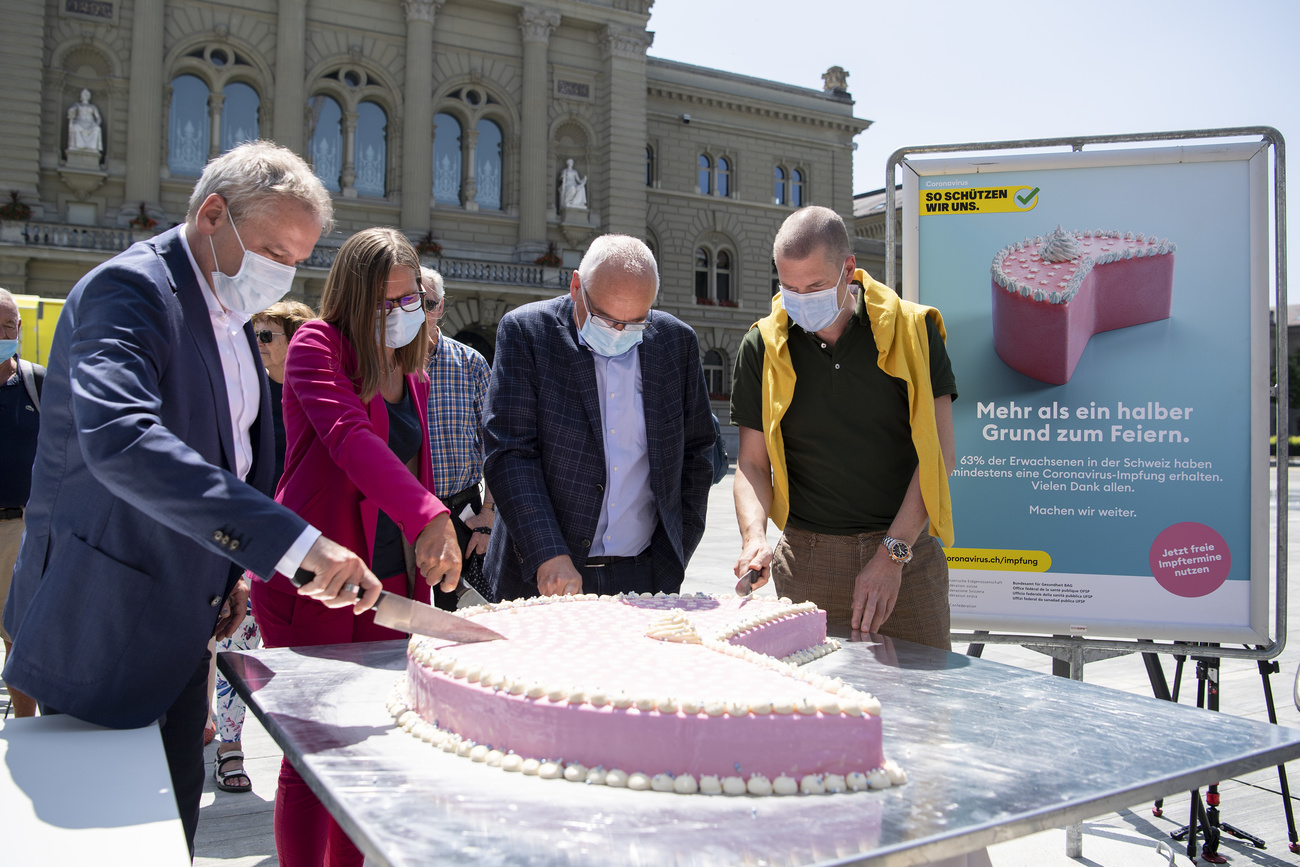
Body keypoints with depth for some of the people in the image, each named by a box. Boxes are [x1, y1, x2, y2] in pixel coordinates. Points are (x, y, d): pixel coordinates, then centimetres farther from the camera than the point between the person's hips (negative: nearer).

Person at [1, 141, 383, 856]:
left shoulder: (230, 314, 10)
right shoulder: (127, 288, -18)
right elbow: (119, 438, -37)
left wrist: (234, 569, 8)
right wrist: (291, 542, -41)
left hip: (181, 621, 8)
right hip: (105, 629, -8)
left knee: (175, 818, 17)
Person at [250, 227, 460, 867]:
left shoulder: (411, 372, 15)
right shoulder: (318, 345, -7)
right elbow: (348, 435, -24)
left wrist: (429, 553, 18)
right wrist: (429, 517, -37)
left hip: (392, 580, 7)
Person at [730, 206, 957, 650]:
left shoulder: (911, 330, -2)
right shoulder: (763, 347, 2)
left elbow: (937, 454, -4)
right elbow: (753, 463, 5)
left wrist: (893, 552, -10)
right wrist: (754, 536, -14)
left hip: (908, 554, 0)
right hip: (806, 559, 1)